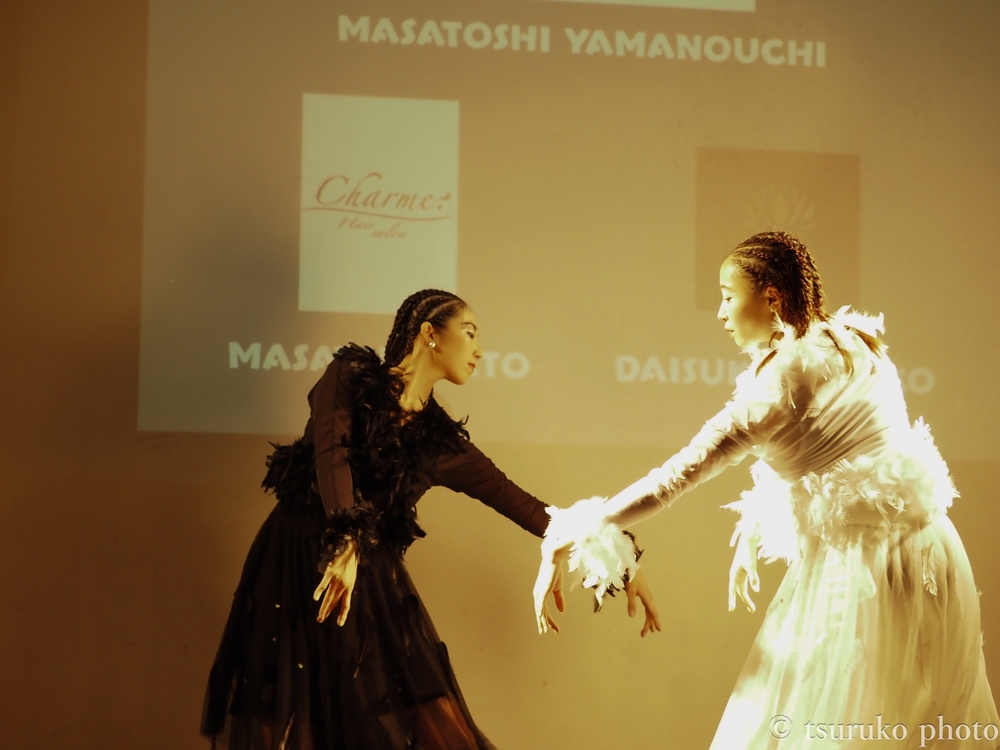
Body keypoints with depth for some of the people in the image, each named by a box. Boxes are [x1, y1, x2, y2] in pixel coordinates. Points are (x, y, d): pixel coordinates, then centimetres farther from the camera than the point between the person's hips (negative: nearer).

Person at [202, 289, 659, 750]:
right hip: (297, 561, -4)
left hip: (371, 578, 4)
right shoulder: (352, 375, -1)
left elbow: (515, 500, 10)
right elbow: (331, 452, -17)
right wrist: (346, 541, -34)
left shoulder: (440, 441, 9)